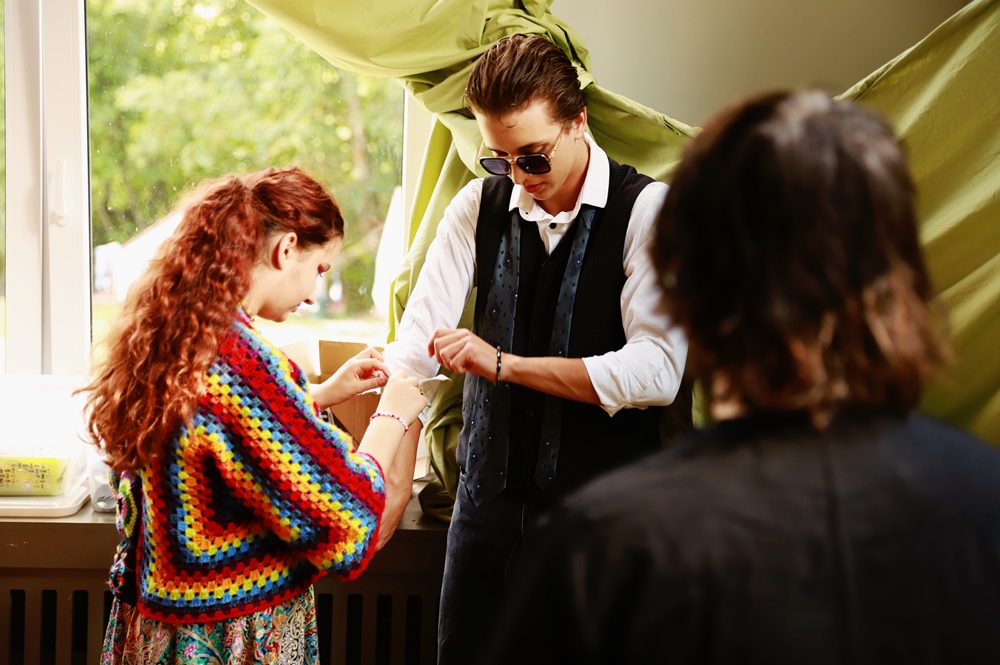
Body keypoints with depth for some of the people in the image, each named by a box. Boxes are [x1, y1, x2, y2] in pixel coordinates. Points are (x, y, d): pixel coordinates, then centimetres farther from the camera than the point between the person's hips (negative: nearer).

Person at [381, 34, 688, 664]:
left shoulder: (646, 210, -10)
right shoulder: (479, 206, 4)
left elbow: (657, 373, -20)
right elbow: (419, 340, -4)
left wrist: (503, 364, -20)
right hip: (489, 491, 4)